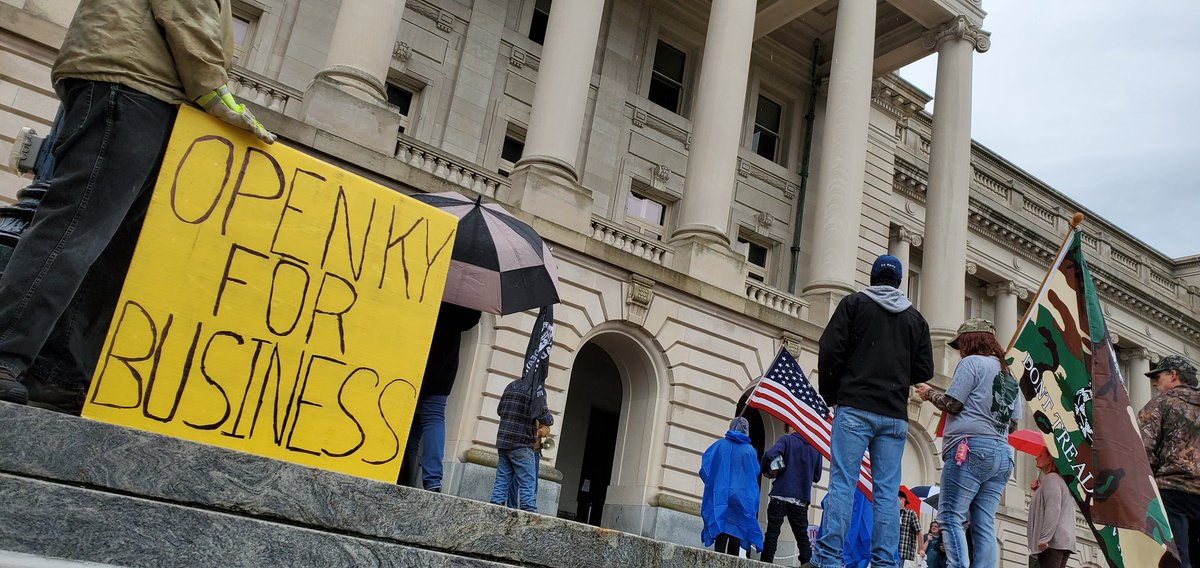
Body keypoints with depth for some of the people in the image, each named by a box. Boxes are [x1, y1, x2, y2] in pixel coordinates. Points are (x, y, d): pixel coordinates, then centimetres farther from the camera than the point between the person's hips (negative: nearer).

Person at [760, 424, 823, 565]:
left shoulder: (786, 439, 0)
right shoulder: (816, 448, 14)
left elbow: (770, 455, -18)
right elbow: (816, 477, 19)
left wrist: (767, 471, 0)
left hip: (781, 495, -4)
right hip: (802, 499, 4)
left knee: (772, 532, 0)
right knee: (802, 536, 8)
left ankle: (766, 563, -4)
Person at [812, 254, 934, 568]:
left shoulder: (855, 303, 5)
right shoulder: (915, 318, 16)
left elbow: (830, 350, -5)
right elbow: (924, 370, 11)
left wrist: (830, 394, 6)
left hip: (855, 408, -3)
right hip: (895, 416, 3)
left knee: (842, 482, -7)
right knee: (888, 490, 3)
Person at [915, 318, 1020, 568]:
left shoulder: (972, 362, 0)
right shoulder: (1009, 375, 22)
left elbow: (952, 404, -7)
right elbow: (1013, 424, 20)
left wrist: (929, 393, 10)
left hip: (970, 448, -8)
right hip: (1002, 454, 8)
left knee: (950, 516, -11)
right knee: (984, 525, 3)